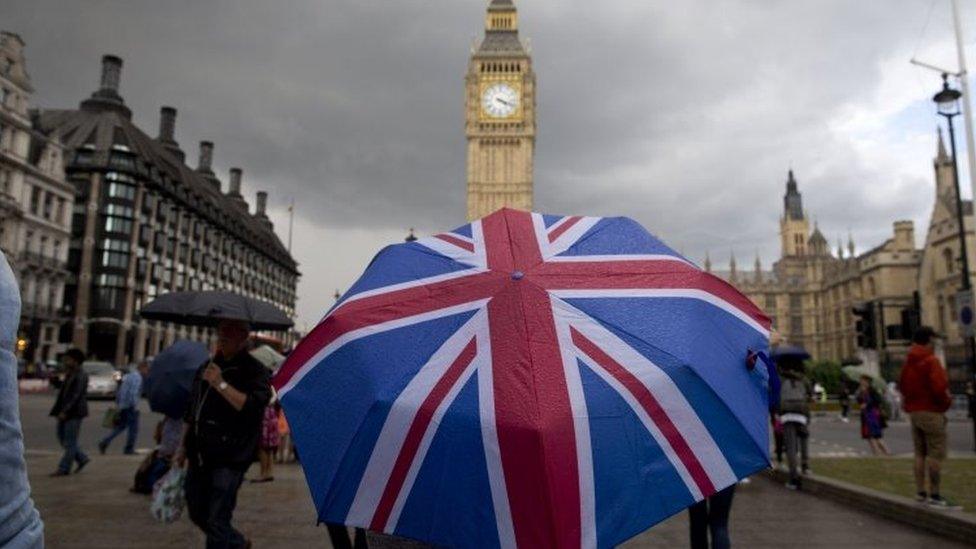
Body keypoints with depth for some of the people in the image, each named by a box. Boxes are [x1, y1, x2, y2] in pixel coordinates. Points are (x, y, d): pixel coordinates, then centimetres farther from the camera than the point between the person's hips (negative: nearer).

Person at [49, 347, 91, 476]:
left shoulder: (81, 376, -13)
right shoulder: (69, 374, 15)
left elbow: (76, 395, -20)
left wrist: (65, 411, -22)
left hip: (74, 412, -10)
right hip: (65, 411, 10)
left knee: (70, 441, -2)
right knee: (62, 438, 10)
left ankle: (64, 469, 4)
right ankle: (82, 459, 19)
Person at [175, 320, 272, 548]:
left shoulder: (255, 371, -8)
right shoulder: (207, 366, 13)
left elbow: (253, 406, -23)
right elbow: (191, 410, 21)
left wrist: (222, 384, -24)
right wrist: (183, 447, 19)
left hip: (229, 458, -7)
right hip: (199, 456, 8)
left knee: (217, 522, -5)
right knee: (197, 514, 18)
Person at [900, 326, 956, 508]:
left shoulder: (908, 362, 13)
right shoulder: (931, 361, -13)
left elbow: (902, 386, 18)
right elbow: (939, 388, -21)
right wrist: (947, 400, -4)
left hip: (913, 411, 8)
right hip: (931, 411, -8)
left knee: (920, 453, 13)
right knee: (936, 453, -5)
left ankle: (920, 492, 16)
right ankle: (935, 495, -5)